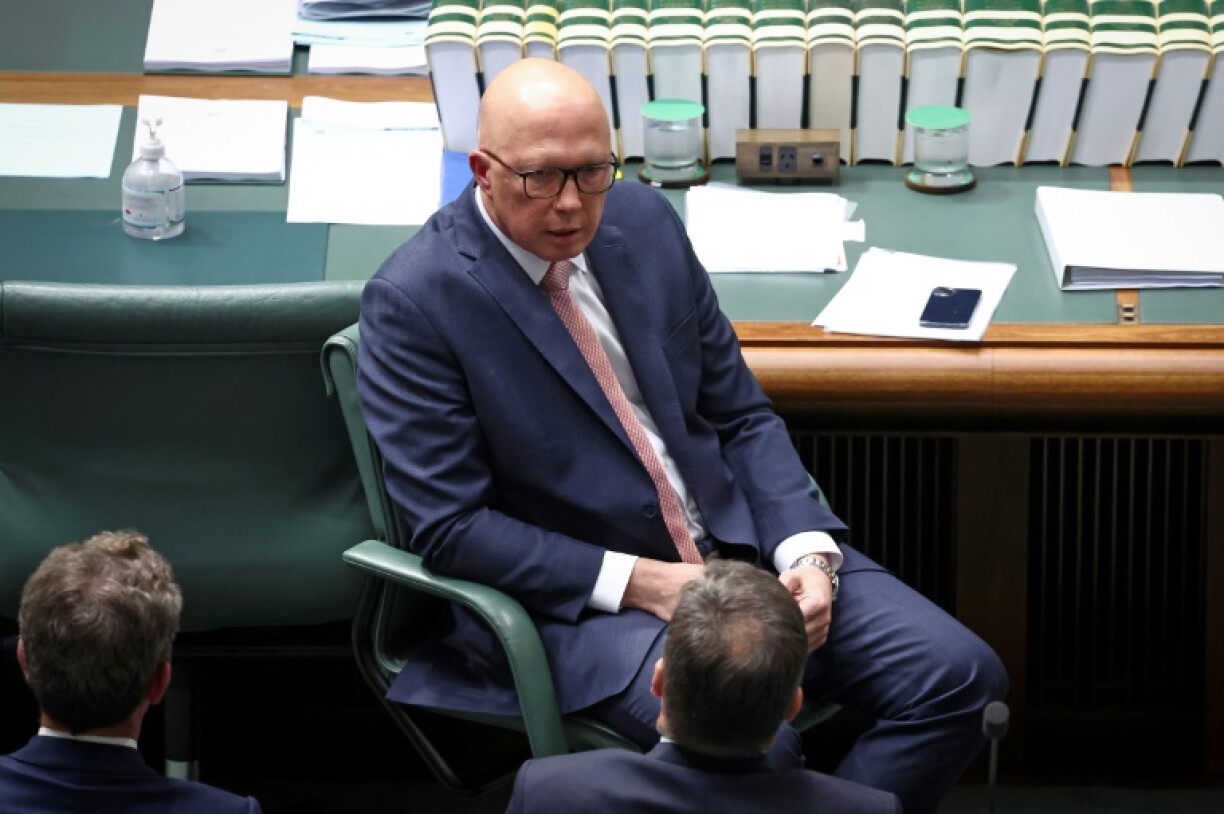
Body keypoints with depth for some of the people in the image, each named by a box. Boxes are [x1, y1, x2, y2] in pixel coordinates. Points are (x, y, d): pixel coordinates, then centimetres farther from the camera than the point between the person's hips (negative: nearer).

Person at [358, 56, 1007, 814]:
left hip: (741, 546, 6)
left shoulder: (644, 221, 6)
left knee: (960, 675, -11)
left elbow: (743, 417, 11)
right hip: (580, 597, -6)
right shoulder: (415, 301, -11)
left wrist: (805, 552, -7)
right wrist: (640, 582, -18)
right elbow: (450, 525, -13)